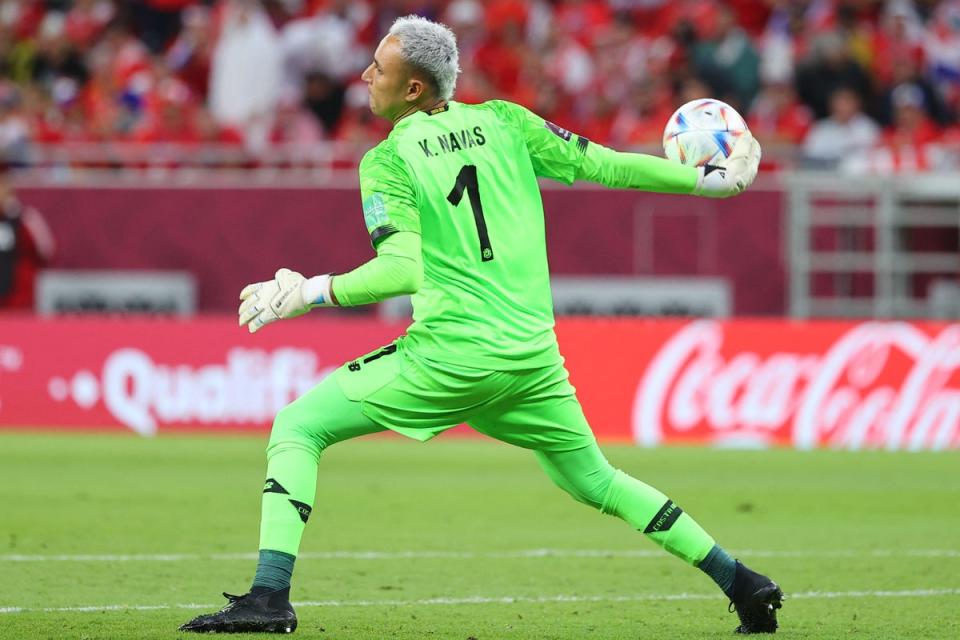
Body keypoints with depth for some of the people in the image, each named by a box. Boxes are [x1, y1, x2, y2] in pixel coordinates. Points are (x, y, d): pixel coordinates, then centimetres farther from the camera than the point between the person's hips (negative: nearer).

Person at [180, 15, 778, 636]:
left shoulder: (386, 162, -5)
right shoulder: (503, 122, 7)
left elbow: (402, 270, -17)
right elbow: (605, 165, 8)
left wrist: (310, 293, -8)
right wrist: (711, 180, 17)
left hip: (450, 356, -5)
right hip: (534, 357, 5)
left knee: (296, 428, 5)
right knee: (594, 480, 26)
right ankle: (741, 582, 23)